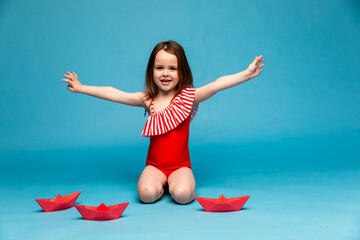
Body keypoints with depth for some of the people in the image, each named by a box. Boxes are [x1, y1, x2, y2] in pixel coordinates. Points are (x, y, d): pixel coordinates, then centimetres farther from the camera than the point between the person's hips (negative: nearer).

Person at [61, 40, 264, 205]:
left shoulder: (188, 97, -8)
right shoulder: (147, 100, 0)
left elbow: (217, 85, -21)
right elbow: (114, 94, 3)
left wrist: (246, 74, -32)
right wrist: (81, 88, 6)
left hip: (180, 165, -2)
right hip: (155, 165, 2)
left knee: (182, 194, -29)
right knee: (147, 194, -25)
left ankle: (175, 182, 6)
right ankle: (161, 183, 9)